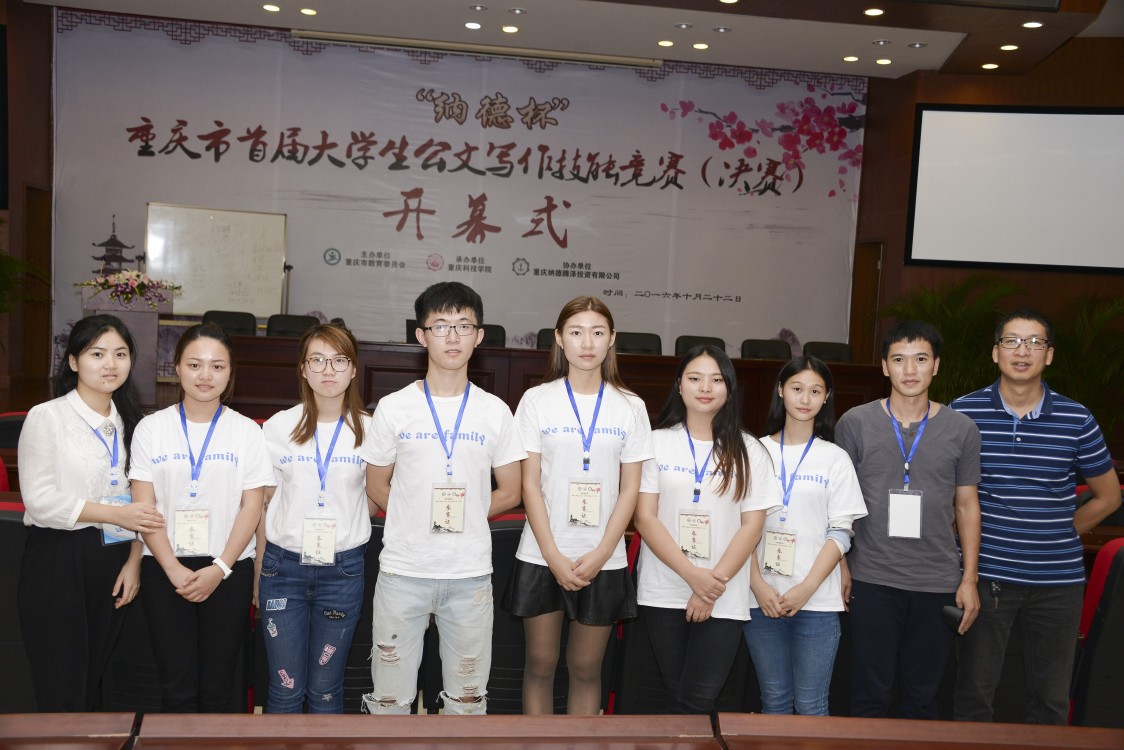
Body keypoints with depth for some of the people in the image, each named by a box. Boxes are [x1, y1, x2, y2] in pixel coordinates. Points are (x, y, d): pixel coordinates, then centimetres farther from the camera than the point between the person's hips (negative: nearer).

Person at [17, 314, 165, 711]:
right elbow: (40, 500, -13)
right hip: (58, 561, -5)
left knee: (92, 682, 13)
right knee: (62, 692, 0)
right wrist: (115, 514, -17)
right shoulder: (47, 417, -5)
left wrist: (134, 561, 1)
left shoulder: (129, 421, 11)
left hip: (114, 559, 5)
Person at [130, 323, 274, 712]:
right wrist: (173, 569, -10)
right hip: (165, 569, 0)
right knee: (177, 687, 2)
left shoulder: (247, 432, 2)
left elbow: (251, 507, -1)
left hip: (228, 570, 0)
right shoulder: (151, 428, 2)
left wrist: (220, 568, -10)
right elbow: (144, 506, -1)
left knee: (217, 687, 6)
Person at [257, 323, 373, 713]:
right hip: (284, 564, 0)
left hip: (343, 569, 0)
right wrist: (259, 575, 6)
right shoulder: (279, 426, -1)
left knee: (325, 691, 10)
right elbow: (263, 504, 5)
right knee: (285, 688, 7)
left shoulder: (369, 429, -2)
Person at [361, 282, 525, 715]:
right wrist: (417, 518, -3)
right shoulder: (394, 408, -1)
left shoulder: (495, 412, 1)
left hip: (471, 574, 1)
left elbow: (509, 492, 7)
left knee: (468, 695, 12)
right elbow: (376, 486, 7)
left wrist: (462, 516, -1)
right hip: (402, 570, -1)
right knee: (389, 694, 8)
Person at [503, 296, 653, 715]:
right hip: (543, 556, 0)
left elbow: (630, 490, 0)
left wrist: (599, 555, -9)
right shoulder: (537, 401, -2)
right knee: (540, 665, 9)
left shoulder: (630, 408, 1)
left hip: (602, 561, 1)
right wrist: (554, 557, -10)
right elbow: (530, 484, -3)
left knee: (586, 668, 11)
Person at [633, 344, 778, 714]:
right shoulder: (657, 442, 2)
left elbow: (752, 525, 0)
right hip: (663, 594, 0)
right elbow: (645, 517, -3)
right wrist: (693, 574, -13)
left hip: (724, 599, 0)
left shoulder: (748, 451, 4)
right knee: (676, 695, 8)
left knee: (697, 702, -4)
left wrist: (713, 584, -10)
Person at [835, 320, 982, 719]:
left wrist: (969, 579, 4)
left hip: (938, 583, 1)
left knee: (922, 698, 12)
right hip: (873, 581, -1)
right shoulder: (854, 424, -1)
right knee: (870, 697, 7)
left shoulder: (961, 429, 3)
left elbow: (966, 505, 8)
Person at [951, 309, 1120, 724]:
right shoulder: (963, 413, -4)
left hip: (1058, 579, 1)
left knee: (1052, 698, 14)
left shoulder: (1077, 420, -1)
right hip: (985, 574, -1)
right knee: (974, 692, 8)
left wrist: (1061, 533, 5)